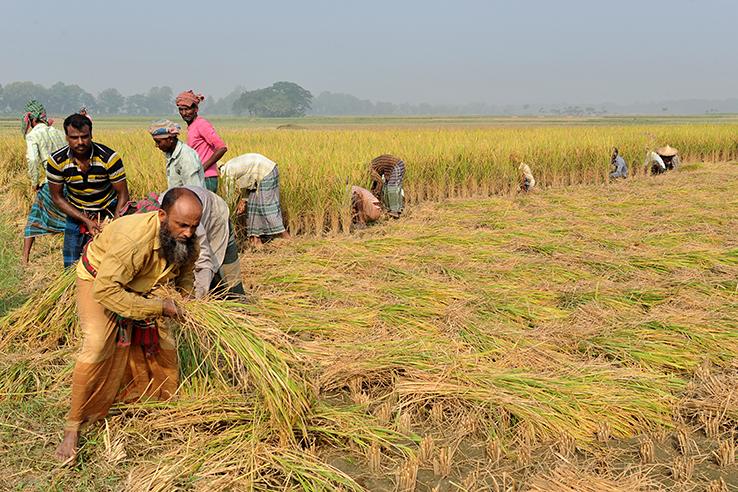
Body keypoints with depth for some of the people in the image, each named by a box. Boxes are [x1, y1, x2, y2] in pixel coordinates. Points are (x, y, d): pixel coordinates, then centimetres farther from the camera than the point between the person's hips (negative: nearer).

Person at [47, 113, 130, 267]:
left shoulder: (109, 157, -22)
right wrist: (86, 220, -17)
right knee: (71, 265, 1)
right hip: (76, 214, 2)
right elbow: (57, 197, -7)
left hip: (108, 211, -2)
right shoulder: (56, 161, -16)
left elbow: (123, 194, -16)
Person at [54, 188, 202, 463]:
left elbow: (185, 267, 4)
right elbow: (105, 290, -41)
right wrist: (156, 307, -39)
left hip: (142, 285, 6)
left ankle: (166, 399, 30)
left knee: (162, 339, 6)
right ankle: (73, 427, -7)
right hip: (99, 279, -6)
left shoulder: (185, 238, -21)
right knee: (97, 348, -18)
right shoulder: (133, 239, -44)